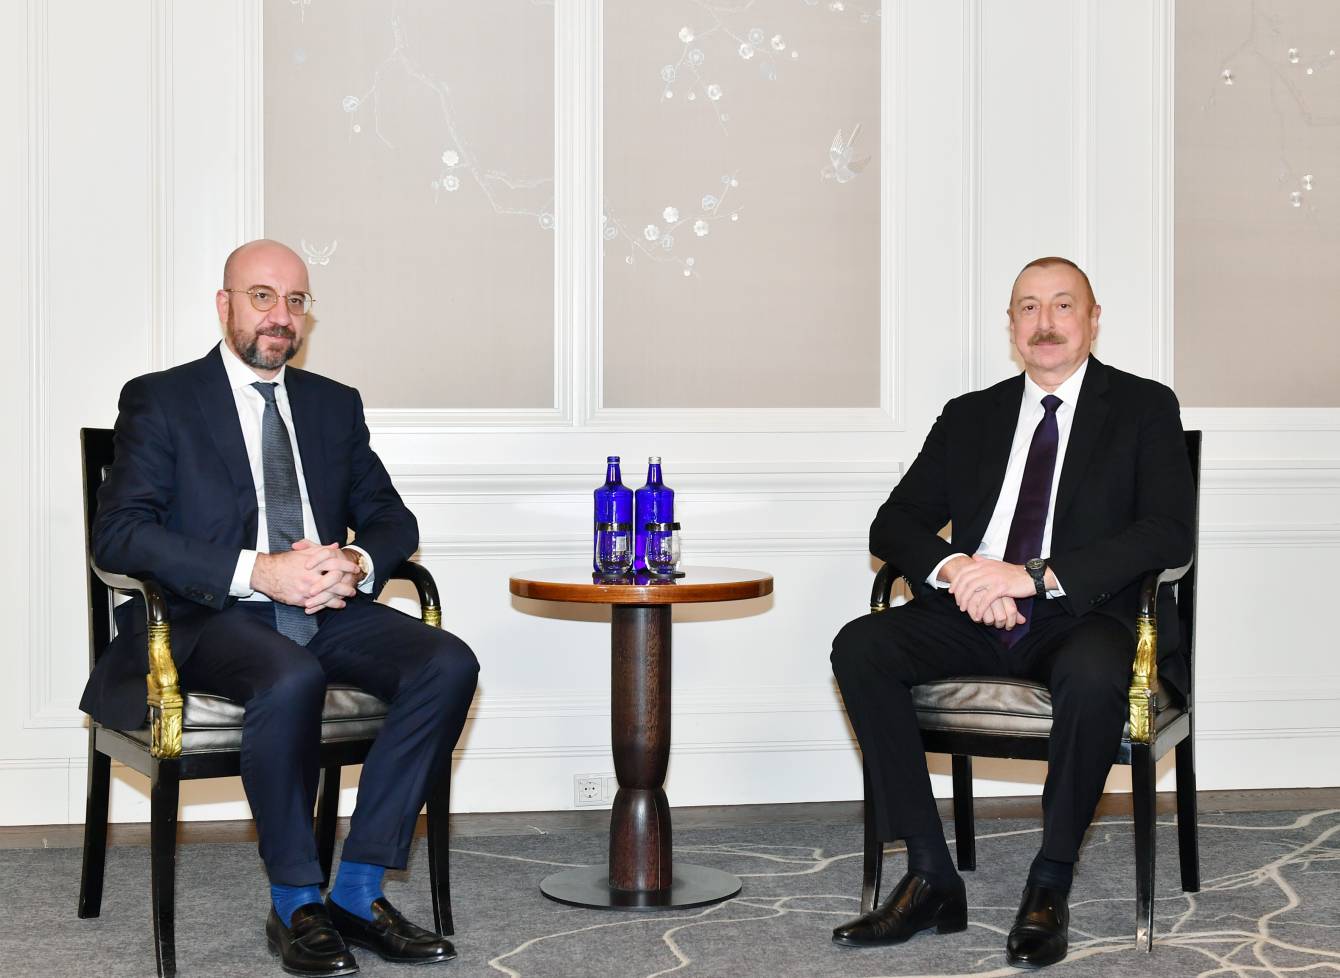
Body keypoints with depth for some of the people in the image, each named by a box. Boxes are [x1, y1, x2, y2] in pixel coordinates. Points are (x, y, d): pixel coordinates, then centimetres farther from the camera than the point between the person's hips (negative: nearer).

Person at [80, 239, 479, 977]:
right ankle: (295, 903, -18)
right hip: (210, 616, -5)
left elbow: (392, 519, 16)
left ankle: (358, 890, -16)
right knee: (290, 680, -37)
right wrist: (257, 572, -21)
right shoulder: (159, 401, 3)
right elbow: (118, 533, -10)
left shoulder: (335, 405, 19)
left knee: (448, 663, -22)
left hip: (328, 610, 5)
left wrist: (357, 565, -11)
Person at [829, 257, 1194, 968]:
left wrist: (1035, 576, -20)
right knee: (860, 647, -22)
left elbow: (1168, 533, -9)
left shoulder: (1144, 409, 6)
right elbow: (893, 524, 11)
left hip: (1083, 616, -4)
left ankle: (1049, 888, -20)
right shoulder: (969, 417, 17)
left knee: (1092, 673, -38)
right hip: (974, 617, 4)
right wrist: (954, 567, -14)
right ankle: (930, 878, -19)